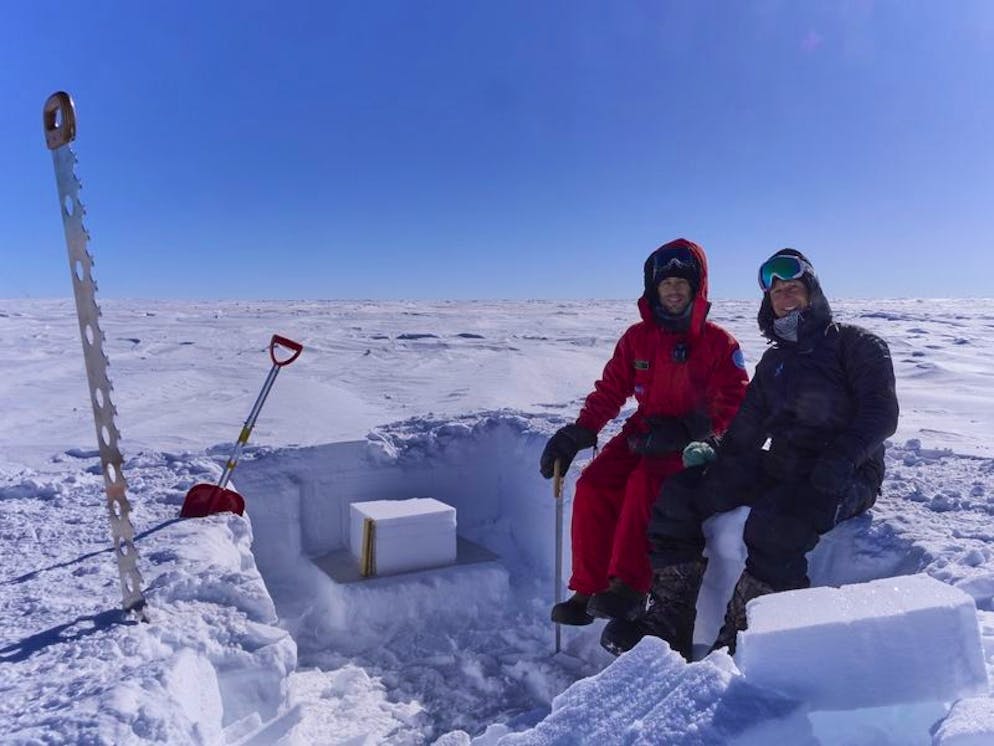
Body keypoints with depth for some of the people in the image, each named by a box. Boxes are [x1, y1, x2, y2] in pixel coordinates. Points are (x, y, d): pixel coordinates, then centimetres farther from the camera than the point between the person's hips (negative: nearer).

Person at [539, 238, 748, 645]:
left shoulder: (718, 342, -2)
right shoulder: (637, 337, 9)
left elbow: (733, 404, -7)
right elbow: (610, 389, 7)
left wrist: (684, 432, -22)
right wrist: (579, 432, -8)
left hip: (692, 443, -4)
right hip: (643, 431, 4)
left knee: (645, 481, -34)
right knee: (594, 484, -19)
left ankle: (628, 586, -28)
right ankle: (589, 588, -11)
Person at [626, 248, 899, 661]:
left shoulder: (855, 343, 2)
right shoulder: (774, 360, 20)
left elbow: (881, 411, -10)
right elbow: (748, 426, 16)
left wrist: (842, 457, -26)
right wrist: (719, 456, -3)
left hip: (845, 477, -6)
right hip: (780, 468, 7)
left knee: (773, 525, -38)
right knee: (679, 496, -8)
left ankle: (744, 638, -22)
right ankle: (669, 618, -8)